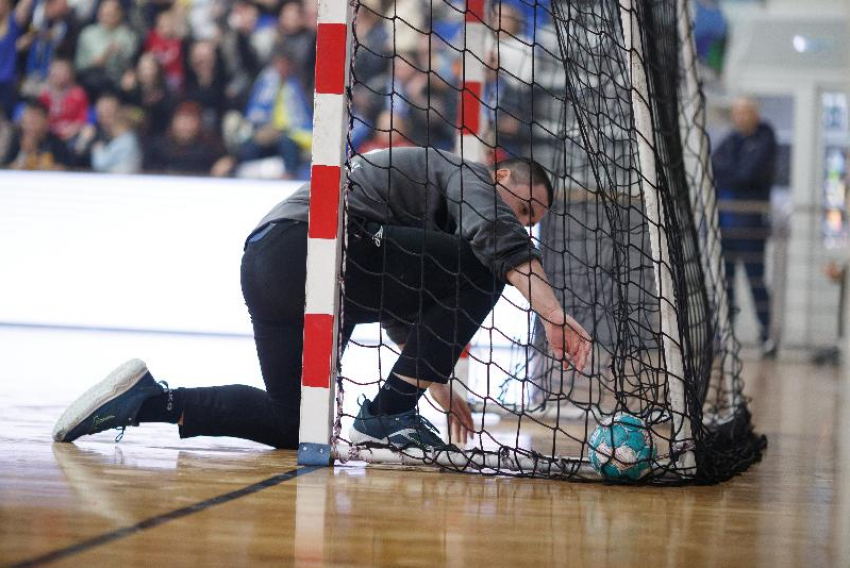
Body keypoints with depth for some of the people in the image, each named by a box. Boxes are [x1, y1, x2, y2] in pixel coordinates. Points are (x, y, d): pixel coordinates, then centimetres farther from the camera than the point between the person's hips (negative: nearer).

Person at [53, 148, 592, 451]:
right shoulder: (466, 174, 9)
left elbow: (405, 313, 42)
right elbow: (497, 237, -15)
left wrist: (434, 382, 41)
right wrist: (553, 311, -24)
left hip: (263, 265, 10)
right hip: (312, 238, -10)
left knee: (294, 420, 19)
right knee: (481, 269, -9)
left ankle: (150, 399, 8)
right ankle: (388, 414, -7)